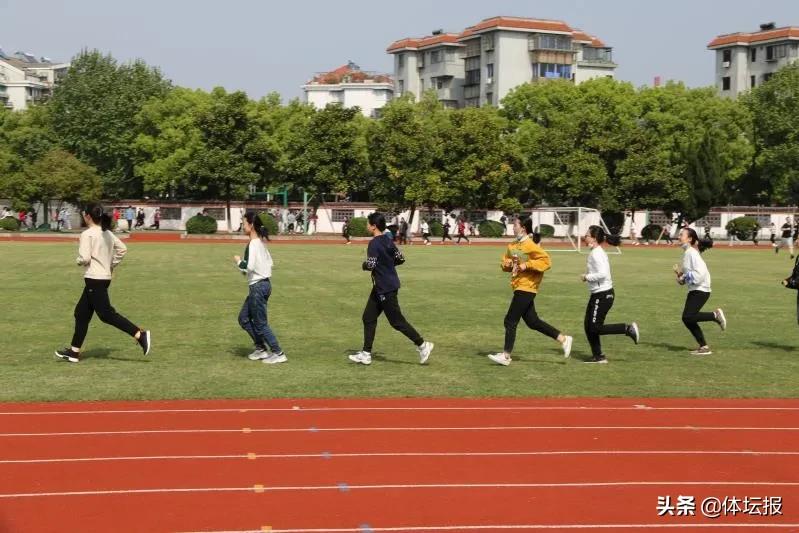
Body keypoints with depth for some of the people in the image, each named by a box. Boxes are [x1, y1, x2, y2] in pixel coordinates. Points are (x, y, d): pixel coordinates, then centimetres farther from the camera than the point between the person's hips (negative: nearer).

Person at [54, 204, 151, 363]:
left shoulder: (87, 234, -14)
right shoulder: (107, 233, 10)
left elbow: (85, 258, -20)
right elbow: (122, 249, 14)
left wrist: (79, 261, 1)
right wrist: (112, 265, 17)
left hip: (94, 279, -9)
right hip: (105, 277, 9)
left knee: (106, 314, -6)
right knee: (82, 313, 14)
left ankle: (140, 334, -12)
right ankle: (74, 351, 19)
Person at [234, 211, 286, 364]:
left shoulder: (253, 244, -18)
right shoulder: (260, 243, 11)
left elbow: (249, 267, -26)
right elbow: (269, 262, 18)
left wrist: (238, 261, -7)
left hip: (258, 287, -10)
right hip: (264, 283, 10)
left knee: (260, 324, -1)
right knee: (244, 318, 17)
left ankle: (278, 353, 4)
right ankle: (261, 348, 21)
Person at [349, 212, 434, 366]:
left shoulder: (374, 243, -18)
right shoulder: (388, 240, 8)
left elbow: (370, 265, -24)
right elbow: (400, 258, 12)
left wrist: (363, 265, -4)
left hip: (386, 288, -10)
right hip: (380, 288, 10)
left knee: (397, 321, -2)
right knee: (368, 318, 12)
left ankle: (422, 345, 5)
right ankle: (366, 354, 14)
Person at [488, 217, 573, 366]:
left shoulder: (530, 245, -16)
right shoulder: (513, 246, 9)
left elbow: (546, 261, -21)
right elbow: (505, 261, 20)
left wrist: (526, 265, -24)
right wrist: (506, 264, -3)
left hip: (526, 288, -9)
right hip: (520, 287, 9)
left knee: (510, 321, -5)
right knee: (532, 321, 13)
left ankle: (506, 356, 3)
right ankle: (563, 339, 22)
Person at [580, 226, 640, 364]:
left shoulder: (596, 254, -17)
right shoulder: (598, 252, 13)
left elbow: (602, 274, -27)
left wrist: (586, 277, -15)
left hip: (602, 295, -10)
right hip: (598, 294, 10)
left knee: (595, 327, -7)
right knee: (589, 325, 11)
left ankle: (628, 328, -4)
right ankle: (598, 356, 17)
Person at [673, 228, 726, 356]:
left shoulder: (692, 253, -15)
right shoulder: (687, 253, 14)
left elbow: (699, 273, -24)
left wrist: (683, 276, -16)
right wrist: (680, 274, 3)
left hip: (700, 290, -10)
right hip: (694, 289, 10)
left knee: (687, 317, -18)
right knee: (688, 319, 7)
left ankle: (715, 315, -3)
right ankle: (704, 347, 12)